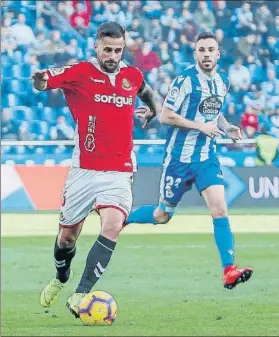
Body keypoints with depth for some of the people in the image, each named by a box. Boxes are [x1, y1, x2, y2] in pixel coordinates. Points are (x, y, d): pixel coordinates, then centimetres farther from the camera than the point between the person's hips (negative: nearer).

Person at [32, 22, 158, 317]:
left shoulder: (133, 76, 6)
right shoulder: (80, 72, -6)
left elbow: (146, 93, 32)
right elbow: (41, 81, -21)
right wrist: (40, 79, -41)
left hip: (119, 172, 1)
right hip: (84, 170, -1)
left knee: (112, 226, -23)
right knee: (67, 234, 11)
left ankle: (80, 296, -23)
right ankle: (60, 279, 44)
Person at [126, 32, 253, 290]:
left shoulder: (223, 82, 6)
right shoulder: (186, 80, -15)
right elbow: (165, 116, -15)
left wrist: (226, 127, 4)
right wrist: (200, 126, -20)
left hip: (207, 158, 5)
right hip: (179, 157, -5)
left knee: (220, 209, -12)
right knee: (162, 216, 7)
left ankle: (229, 271, -15)